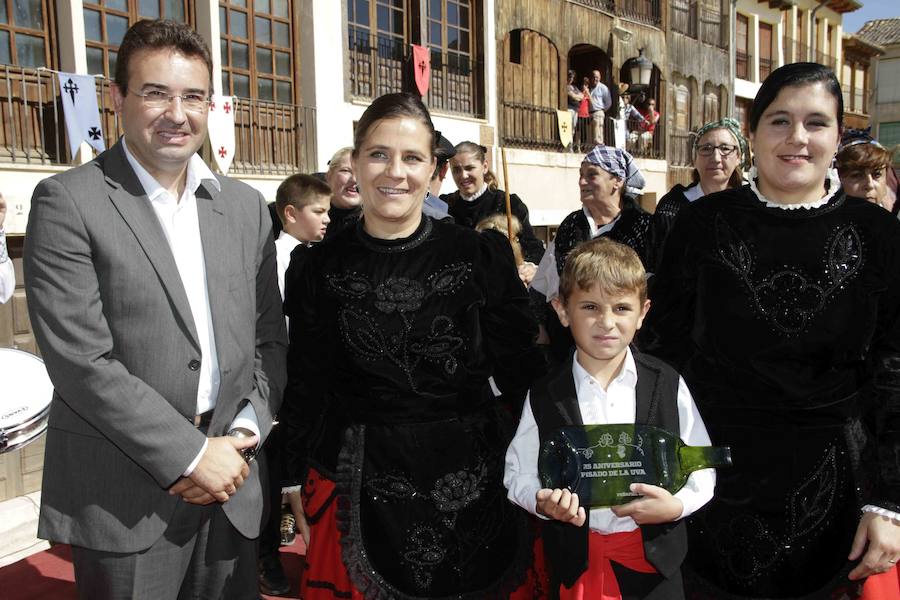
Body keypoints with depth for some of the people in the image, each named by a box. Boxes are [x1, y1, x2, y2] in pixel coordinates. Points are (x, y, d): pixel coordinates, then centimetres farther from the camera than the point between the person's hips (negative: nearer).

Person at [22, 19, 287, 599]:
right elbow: (80, 359, -15)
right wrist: (191, 454, -14)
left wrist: (243, 436, -5)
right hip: (123, 496, -4)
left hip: (233, 480, 4)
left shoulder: (247, 206, 6)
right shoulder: (68, 201, -8)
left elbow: (268, 338, 8)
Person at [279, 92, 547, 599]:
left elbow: (520, 368, -1)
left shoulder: (483, 254, -5)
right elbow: (307, 386, 6)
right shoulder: (323, 268, -1)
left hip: (471, 476, 0)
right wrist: (298, 482, 9)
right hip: (360, 481, 1)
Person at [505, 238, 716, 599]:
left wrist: (677, 505, -19)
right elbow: (518, 473, -1)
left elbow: (702, 467, -2)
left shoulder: (668, 386, -7)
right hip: (576, 562, 0)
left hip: (653, 559, 1)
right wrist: (541, 503, -20)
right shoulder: (544, 396, -8)